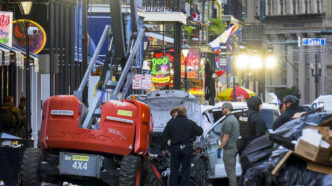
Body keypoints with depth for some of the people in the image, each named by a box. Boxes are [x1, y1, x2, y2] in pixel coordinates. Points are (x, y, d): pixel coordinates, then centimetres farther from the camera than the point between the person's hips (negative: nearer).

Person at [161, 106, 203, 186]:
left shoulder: (171, 122, 2)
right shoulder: (191, 123, -4)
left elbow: (165, 136, 2)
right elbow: (200, 132, 6)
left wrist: (163, 148, 6)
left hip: (175, 149, 2)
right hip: (187, 149, -2)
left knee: (174, 170, 9)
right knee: (186, 170, 5)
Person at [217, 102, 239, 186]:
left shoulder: (228, 120, -16)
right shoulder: (234, 119, 16)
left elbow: (226, 137, -20)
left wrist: (220, 148, -16)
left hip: (229, 149, -10)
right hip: (234, 147, 10)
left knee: (230, 171, -8)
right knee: (232, 171, 16)